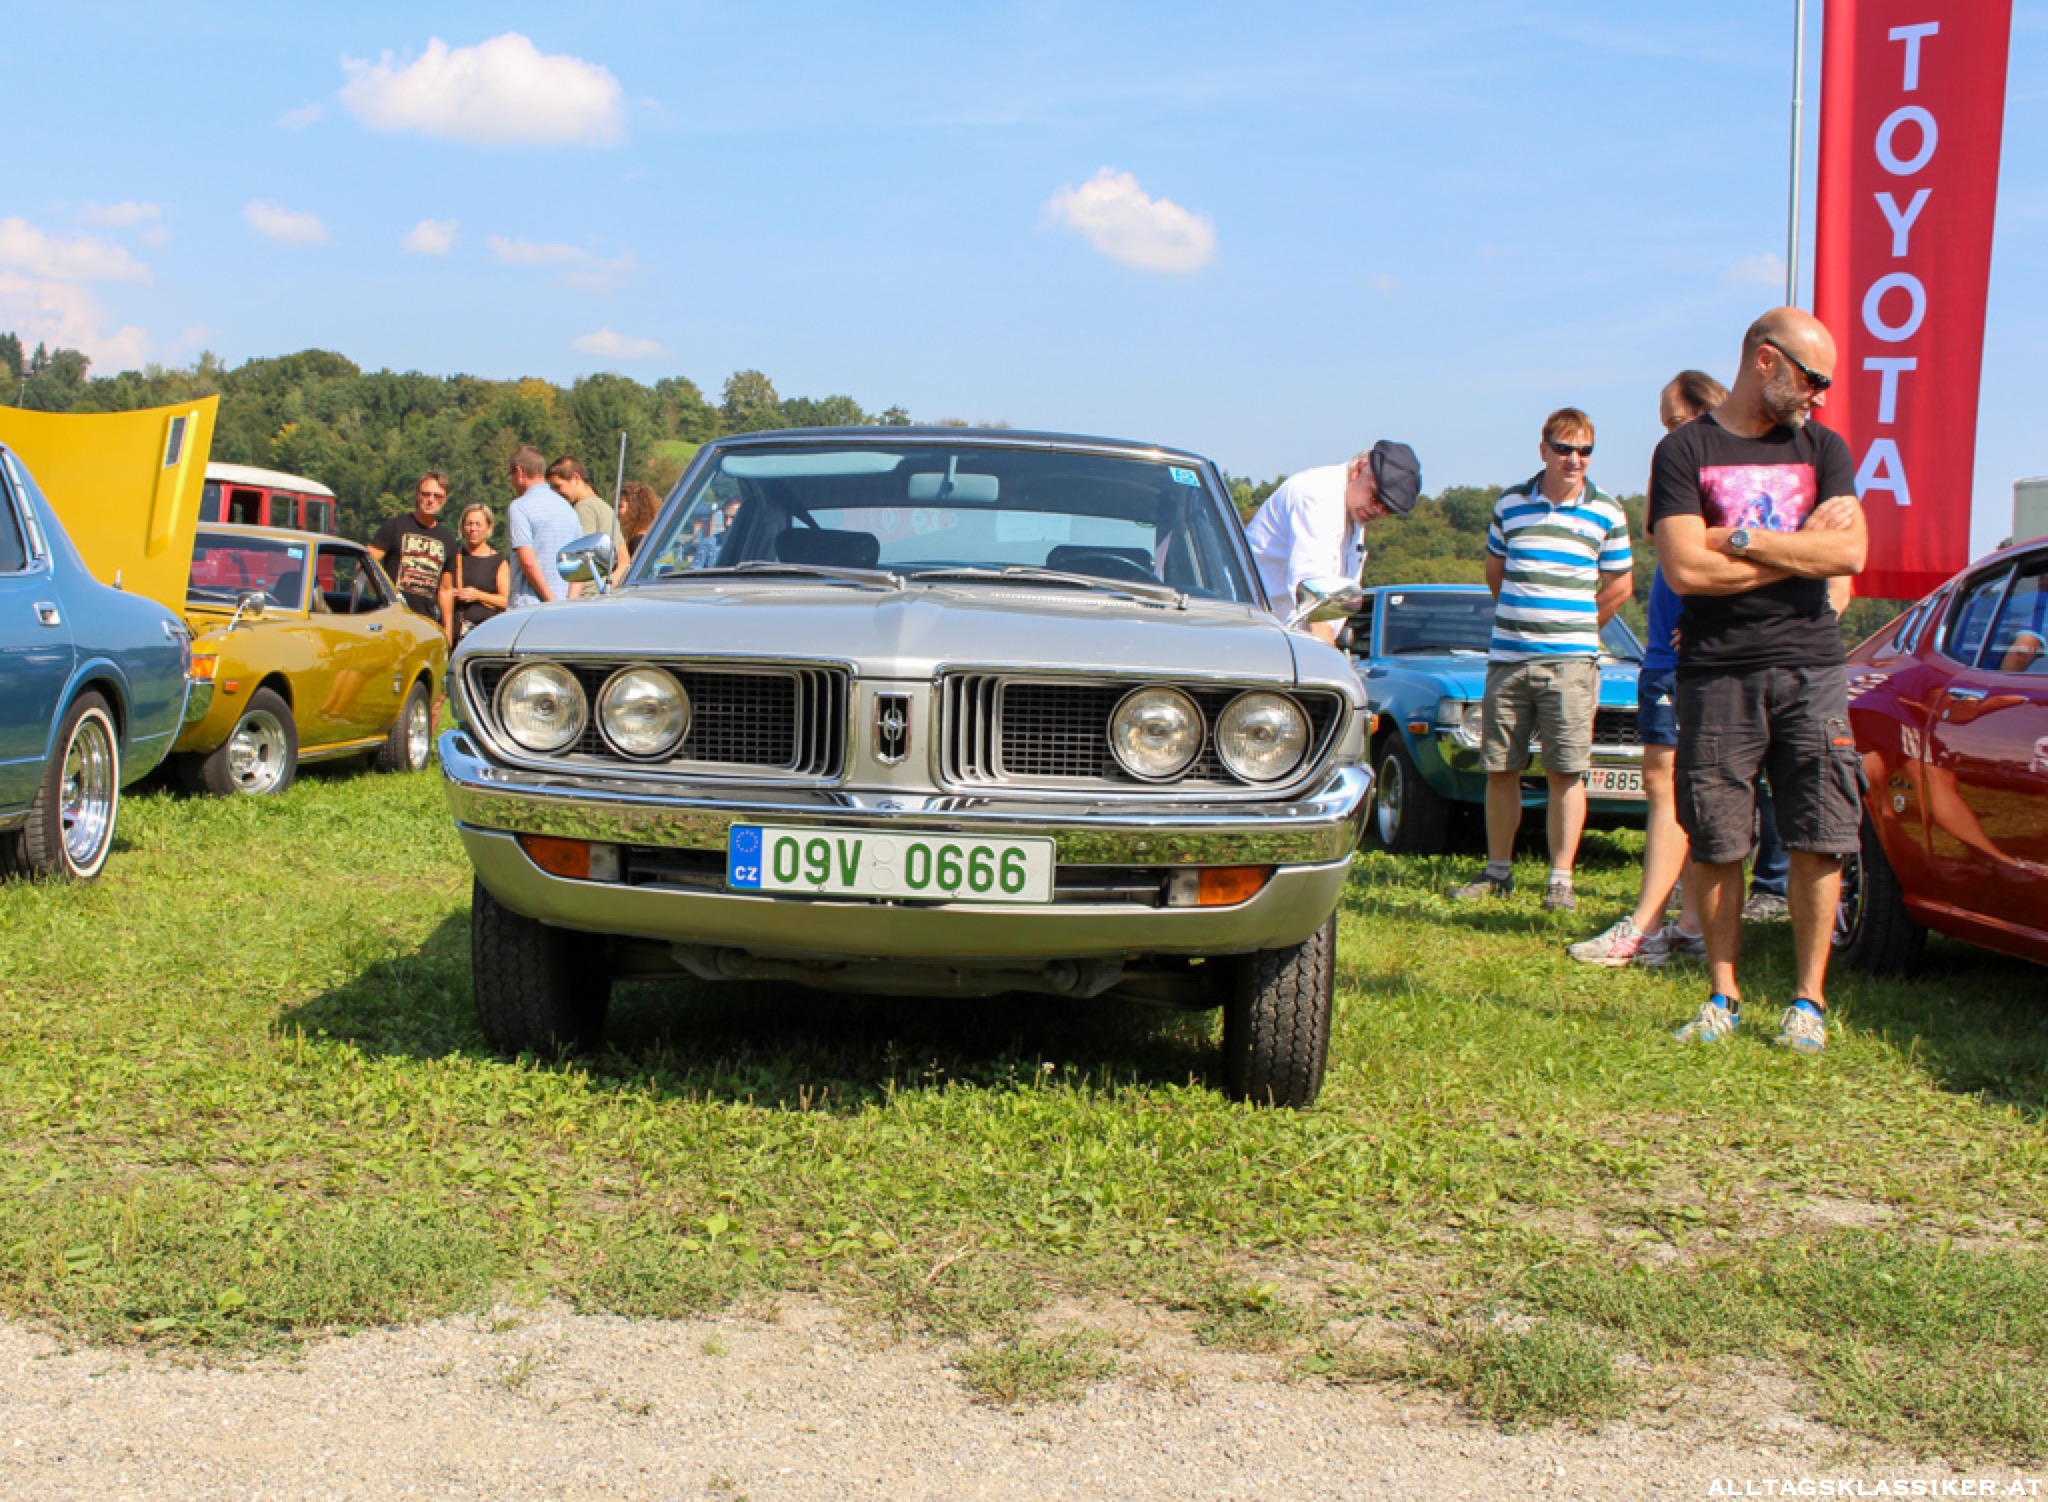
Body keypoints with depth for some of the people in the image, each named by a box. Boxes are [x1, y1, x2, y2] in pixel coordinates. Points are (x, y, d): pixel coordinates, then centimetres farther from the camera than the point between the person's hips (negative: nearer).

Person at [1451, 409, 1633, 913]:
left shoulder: (1606, 511, 2)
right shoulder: (1511, 503, 7)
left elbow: (1620, 585, 10)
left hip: (1570, 661, -2)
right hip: (1507, 658, 3)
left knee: (1566, 772, -5)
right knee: (1499, 769, 7)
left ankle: (1561, 880, 1)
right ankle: (1498, 870, 19)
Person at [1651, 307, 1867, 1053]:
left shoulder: (1823, 448, 13)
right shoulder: (1685, 450, 3)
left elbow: (1849, 552, -3)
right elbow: (1685, 568, -10)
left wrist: (1739, 540, -7)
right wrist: (1801, 548, -3)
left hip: (1811, 667, 2)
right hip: (1716, 674, -2)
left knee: (1817, 844, -1)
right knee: (1715, 847, 1)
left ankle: (1808, 1000, 9)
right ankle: (1723, 996, 14)